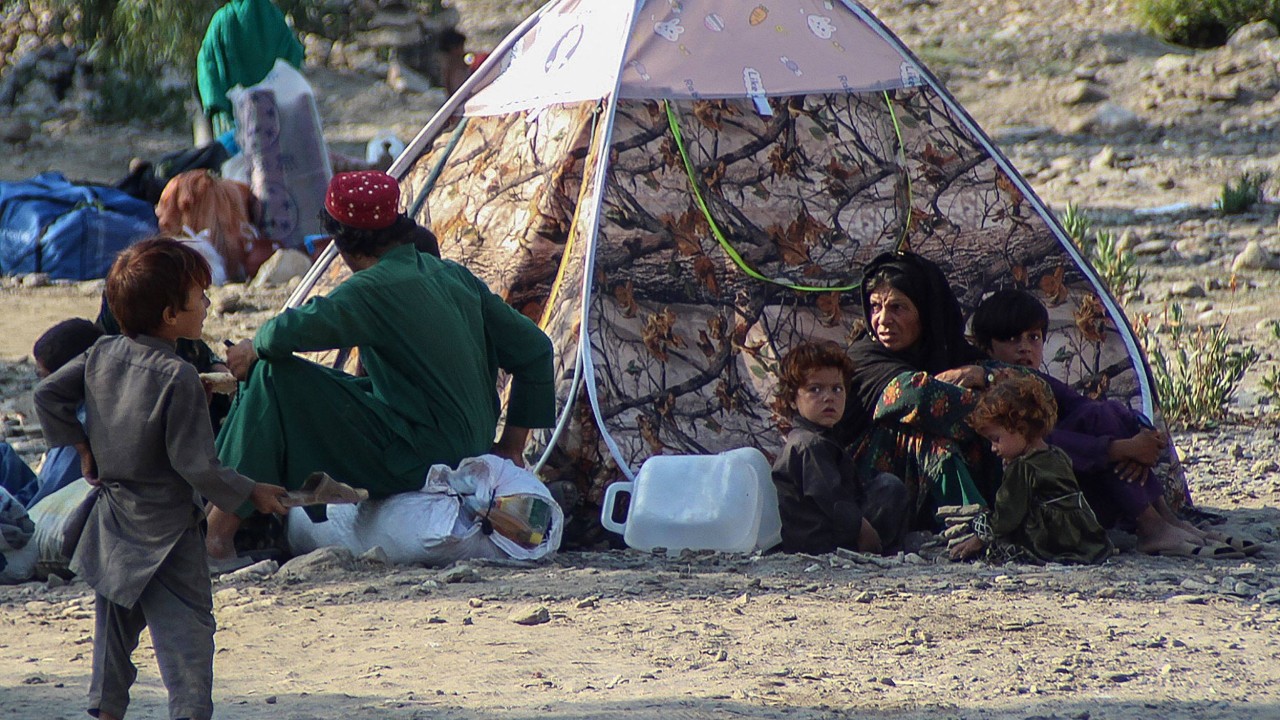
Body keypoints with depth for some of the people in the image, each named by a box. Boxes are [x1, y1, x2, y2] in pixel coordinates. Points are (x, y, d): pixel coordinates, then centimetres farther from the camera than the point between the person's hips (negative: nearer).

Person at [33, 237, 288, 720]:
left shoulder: (102, 355, -1)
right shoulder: (178, 377, -21)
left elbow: (47, 395, 8)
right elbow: (196, 466, -20)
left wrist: (81, 446, 17)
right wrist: (250, 493, -7)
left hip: (112, 527, 7)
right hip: (163, 530, -7)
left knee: (115, 626, 19)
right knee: (186, 627, -6)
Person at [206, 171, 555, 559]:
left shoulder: (375, 289, -14)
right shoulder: (454, 276, 10)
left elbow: (293, 330, -27)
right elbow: (534, 349, 13)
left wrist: (253, 348, -4)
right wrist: (512, 446, 18)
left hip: (416, 463, -9)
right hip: (468, 456, 9)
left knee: (274, 378, -8)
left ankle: (220, 527, -10)